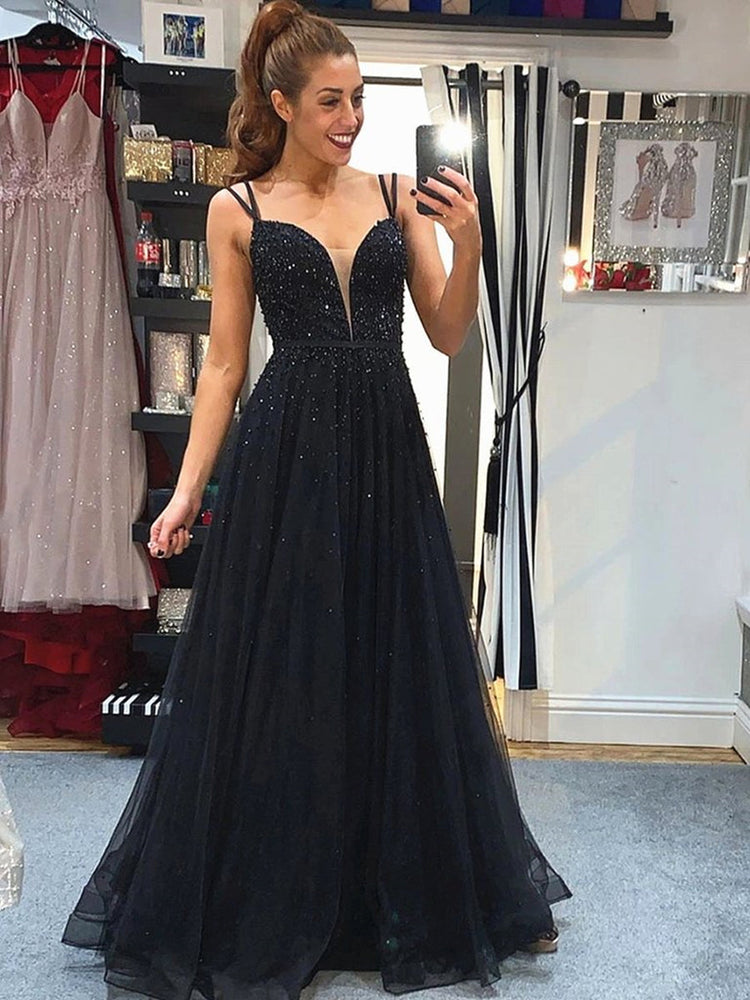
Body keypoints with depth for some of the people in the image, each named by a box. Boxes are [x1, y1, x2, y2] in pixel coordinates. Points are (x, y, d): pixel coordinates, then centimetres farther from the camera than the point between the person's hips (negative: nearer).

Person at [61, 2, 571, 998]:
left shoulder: (397, 195, 9)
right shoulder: (238, 208, 3)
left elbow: (449, 335, 6)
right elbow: (224, 362, 1)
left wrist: (468, 243, -10)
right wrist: (188, 489, -5)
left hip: (388, 456, 3)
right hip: (287, 459, -2)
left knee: (407, 669, 11)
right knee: (277, 682, 5)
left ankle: (444, 892, 33)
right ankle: (263, 913, 28)